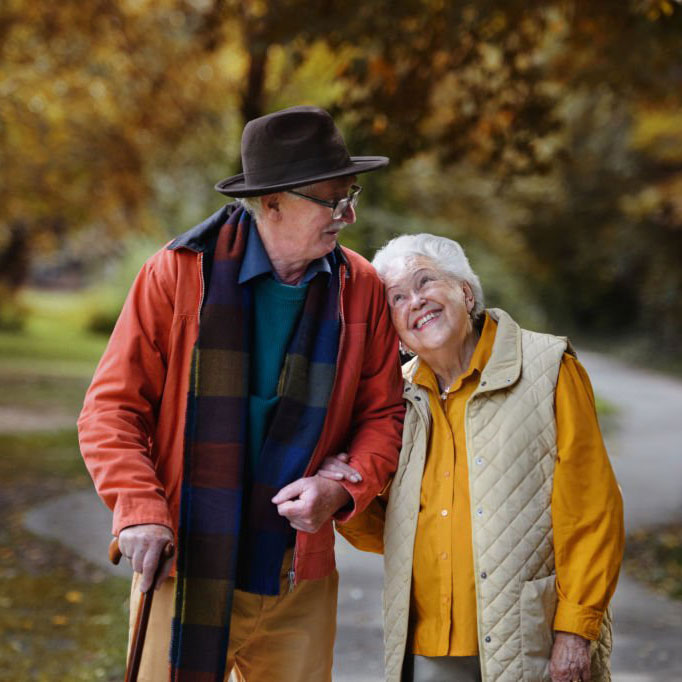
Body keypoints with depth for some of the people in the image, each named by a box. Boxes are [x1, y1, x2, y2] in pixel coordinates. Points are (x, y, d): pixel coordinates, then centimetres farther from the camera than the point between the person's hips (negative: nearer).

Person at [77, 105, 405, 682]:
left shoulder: (361, 288, 2)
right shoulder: (178, 274, -7)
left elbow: (383, 413, 8)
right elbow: (111, 407, -4)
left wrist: (342, 488, -10)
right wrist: (138, 508, -17)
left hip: (300, 586, 3)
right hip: (184, 572, -2)